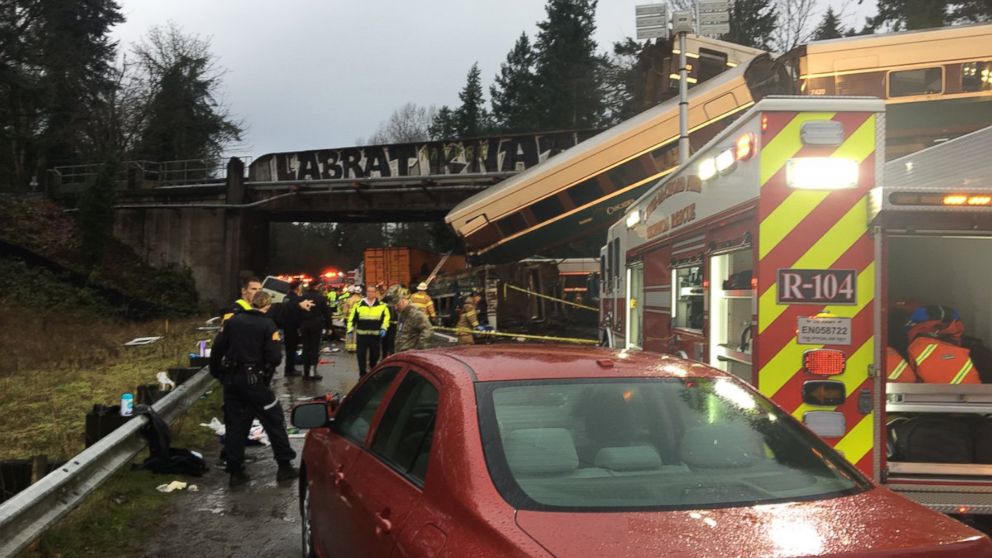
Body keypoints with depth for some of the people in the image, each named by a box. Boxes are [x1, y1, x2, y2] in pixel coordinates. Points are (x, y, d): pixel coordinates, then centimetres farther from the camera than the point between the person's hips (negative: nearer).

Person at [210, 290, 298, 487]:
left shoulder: (233, 320, 4)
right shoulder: (267, 325, -8)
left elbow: (217, 348, 4)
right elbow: (274, 357, -14)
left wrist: (216, 372, 15)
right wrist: (268, 366, 9)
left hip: (231, 379, 5)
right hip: (253, 380, -5)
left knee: (234, 425, 11)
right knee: (274, 420, 7)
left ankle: (235, 472, 14)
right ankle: (285, 467, 10)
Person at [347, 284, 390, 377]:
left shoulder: (382, 305, 2)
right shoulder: (359, 305, 2)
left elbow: (386, 318, 4)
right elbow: (352, 318, 5)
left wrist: (383, 328, -10)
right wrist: (350, 330, -3)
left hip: (376, 335, 0)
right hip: (361, 335, 0)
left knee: (375, 355, 10)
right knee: (361, 355, 0)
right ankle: (362, 374, 10)